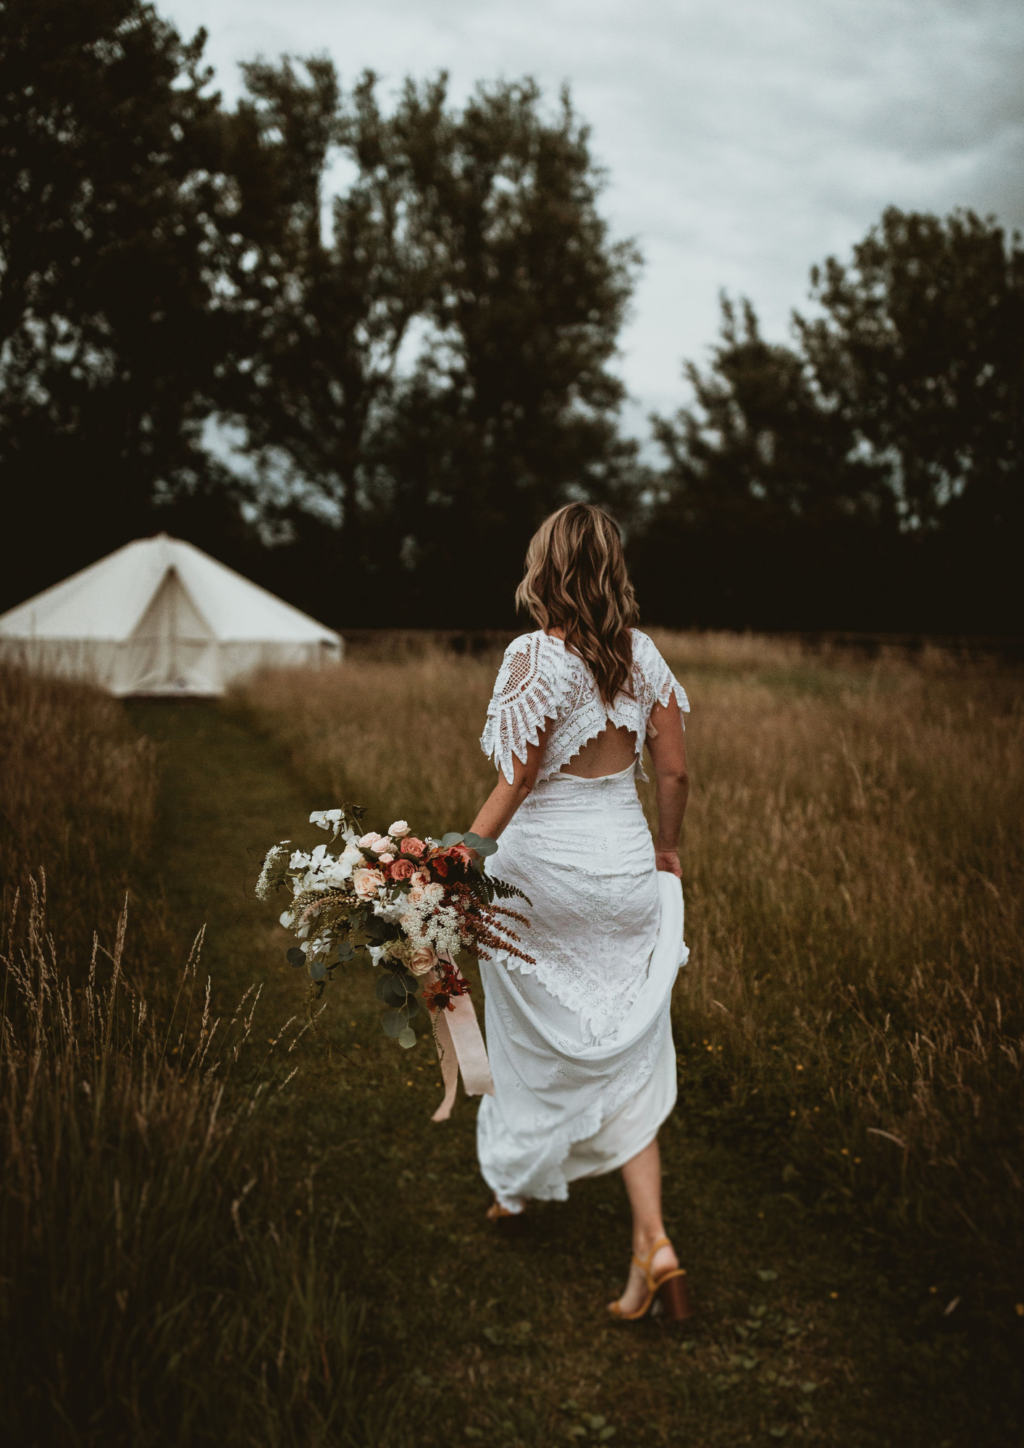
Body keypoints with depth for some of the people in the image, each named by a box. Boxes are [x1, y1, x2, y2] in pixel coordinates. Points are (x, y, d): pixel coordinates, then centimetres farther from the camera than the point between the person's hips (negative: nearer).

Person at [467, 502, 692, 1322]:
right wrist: (665, 848, 20)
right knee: (625, 1053, 7)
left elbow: (515, 785, -14)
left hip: (543, 863, -4)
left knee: (536, 1040, 17)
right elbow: (675, 770, 5)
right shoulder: (642, 655, 1)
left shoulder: (537, 659, -13)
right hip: (624, 862, 4)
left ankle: (521, 1181, 38)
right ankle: (653, 1240, -2)